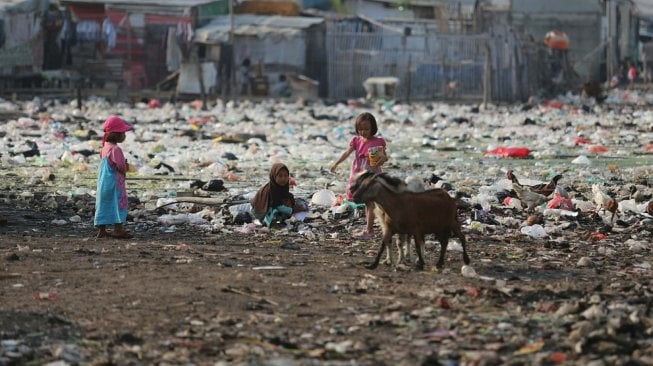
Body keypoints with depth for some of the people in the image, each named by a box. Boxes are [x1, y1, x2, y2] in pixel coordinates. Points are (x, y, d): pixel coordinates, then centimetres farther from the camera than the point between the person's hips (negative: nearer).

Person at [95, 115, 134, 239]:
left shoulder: (105, 147, 11)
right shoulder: (115, 149, -19)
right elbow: (122, 168, -18)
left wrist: (125, 166, 9)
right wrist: (127, 167, 4)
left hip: (103, 182, 9)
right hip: (115, 183, -9)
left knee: (104, 204, 10)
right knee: (118, 204, -4)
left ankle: (101, 230, 13)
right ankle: (118, 229, -5)